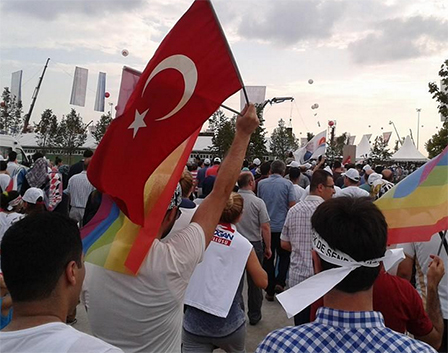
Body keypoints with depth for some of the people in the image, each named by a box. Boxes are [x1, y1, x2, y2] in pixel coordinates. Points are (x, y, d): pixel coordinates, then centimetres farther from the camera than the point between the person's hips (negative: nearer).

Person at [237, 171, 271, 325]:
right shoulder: (258, 202, -14)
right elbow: (265, 227, -14)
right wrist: (268, 248, -2)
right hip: (254, 244, -2)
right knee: (255, 281, 12)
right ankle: (254, 315, 24)